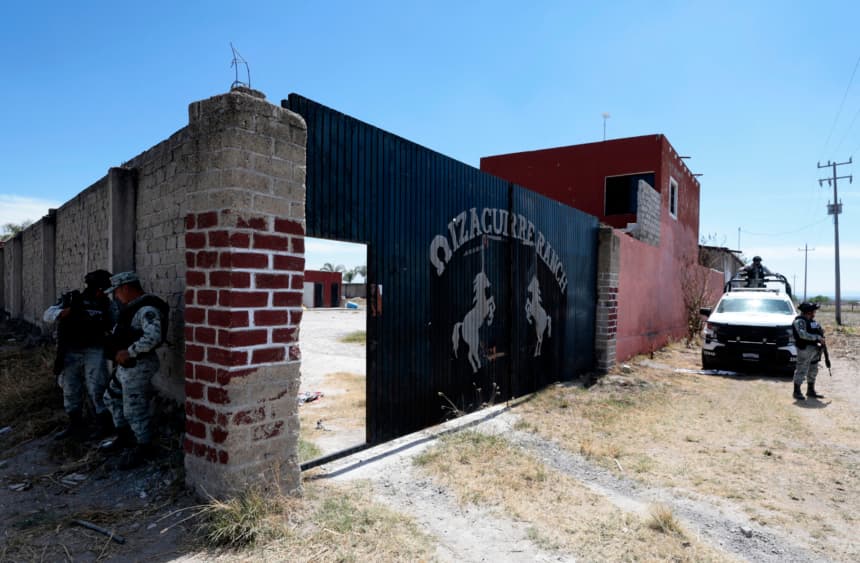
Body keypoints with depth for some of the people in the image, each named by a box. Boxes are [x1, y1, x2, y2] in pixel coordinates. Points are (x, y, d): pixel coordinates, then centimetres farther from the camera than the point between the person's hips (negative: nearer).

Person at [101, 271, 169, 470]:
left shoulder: (147, 309, -22)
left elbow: (153, 337, -35)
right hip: (126, 365, 11)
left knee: (134, 409, -2)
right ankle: (124, 437, 38)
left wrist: (128, 352, -26)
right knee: (112, 397, 24)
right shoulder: (132, 306, 12)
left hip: (138, 366, -11)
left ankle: (144, 447, 14)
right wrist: (116, 346, 6)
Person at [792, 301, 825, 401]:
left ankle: (811, 391, 29)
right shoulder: (799, 321, -15)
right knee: (801, 371, -5)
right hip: (805, 349, -9)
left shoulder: (812, 320, 14)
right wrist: (817, 337, -24)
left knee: (813, 371, 17)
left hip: (815, 349, 9)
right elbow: (803, 334, -26)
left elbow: (821, 330, 20)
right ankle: (796, 392, 2)